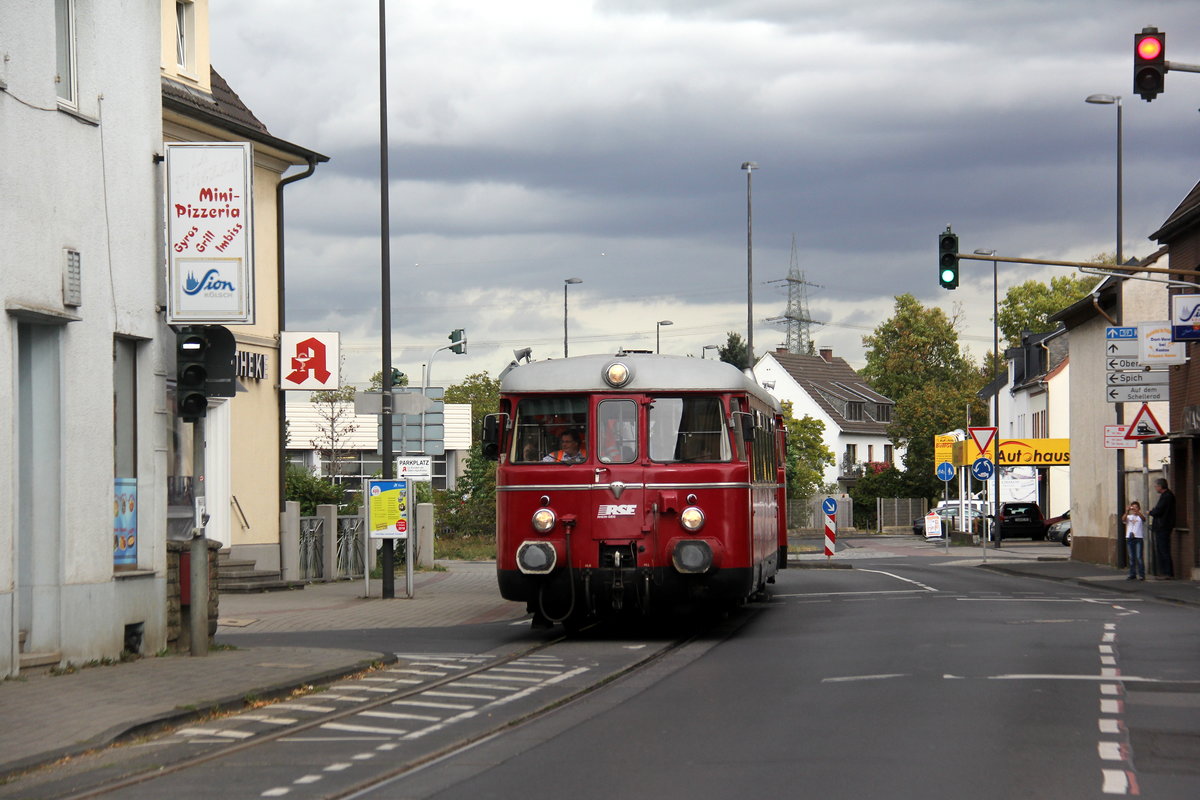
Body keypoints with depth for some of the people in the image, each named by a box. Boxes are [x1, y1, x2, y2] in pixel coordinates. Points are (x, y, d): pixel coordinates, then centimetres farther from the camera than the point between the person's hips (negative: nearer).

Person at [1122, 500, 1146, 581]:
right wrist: (1127, 512, -26)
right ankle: (1132, 575, 10)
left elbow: (1143, 517, -19)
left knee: (1139, 557, -8)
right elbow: (1123, 519, -8)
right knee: (1131, 557, 5)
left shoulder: (1140, 516, 4)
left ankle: (1141, 575, -6)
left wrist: (1137, 511, -34)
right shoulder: (1129, 517, 12)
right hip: (1129, 538, 3)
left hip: (1139, 538, -3)